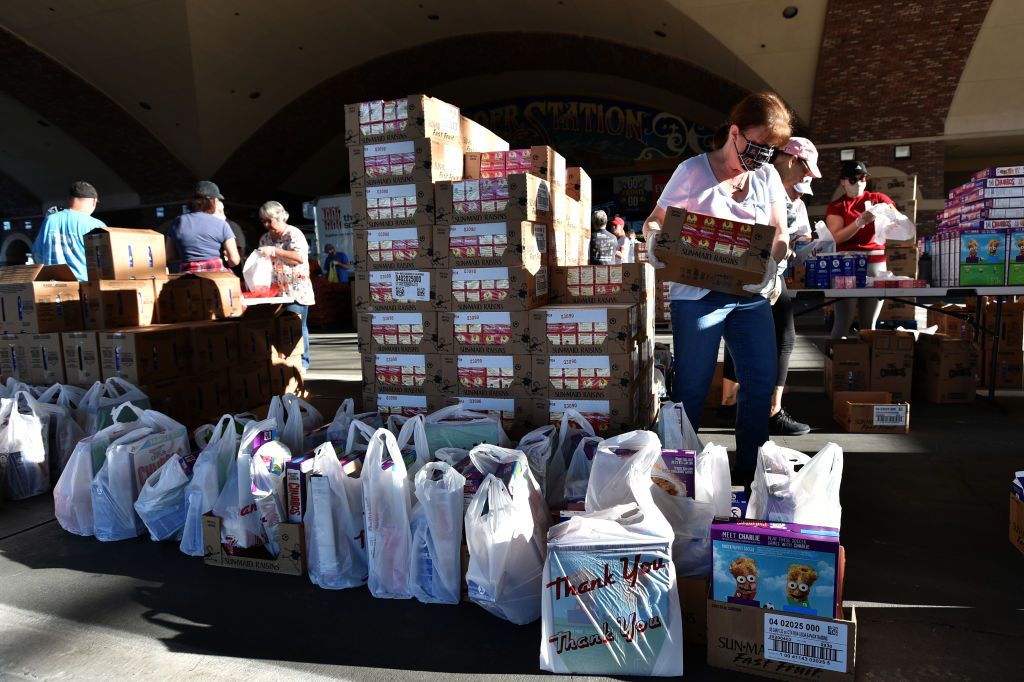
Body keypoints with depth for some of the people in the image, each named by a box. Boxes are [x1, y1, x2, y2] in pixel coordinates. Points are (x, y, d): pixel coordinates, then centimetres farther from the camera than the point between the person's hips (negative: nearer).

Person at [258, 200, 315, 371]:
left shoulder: (294, 234, -5)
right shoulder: (265, 238, 16)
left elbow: (300, 257, -20)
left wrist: (274, 251, -22)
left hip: (295, 291, -6)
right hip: (276, 291, 6)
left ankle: (302, 362, -1)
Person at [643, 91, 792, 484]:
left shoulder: (768, 176, 9)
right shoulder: (693, 171, -3)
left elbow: (780, 236, 10)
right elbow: (654, 222, 1)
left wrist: (775, 255, -13)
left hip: (753, 294, 5)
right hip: (699, 294, -5)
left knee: (761, 383, 6)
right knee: (691, 387, 0)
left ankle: (749, 474, 22)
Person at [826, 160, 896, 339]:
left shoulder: (878, 199, 12)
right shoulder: (836, 206, 7)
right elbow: (836, 237, -7)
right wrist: (860, 221, -19)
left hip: (876, 264, 2)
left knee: (869, 323, 3)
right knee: (843, 322, -6)